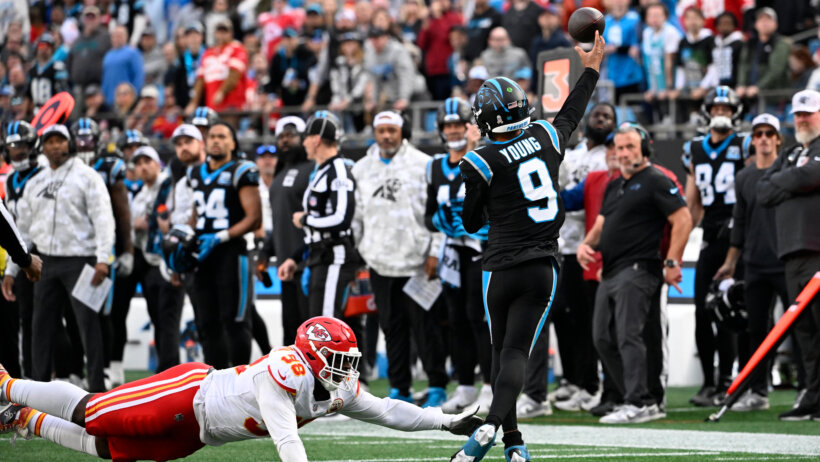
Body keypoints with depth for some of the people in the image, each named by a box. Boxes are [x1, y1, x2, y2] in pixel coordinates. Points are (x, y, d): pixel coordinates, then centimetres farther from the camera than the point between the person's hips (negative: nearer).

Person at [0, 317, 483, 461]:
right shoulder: (285, 369, -28)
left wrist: (450, 421, -6)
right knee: (90, 412, 0)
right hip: (185, 392, -7)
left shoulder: (337, 391, -3)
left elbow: (387, 411, 1)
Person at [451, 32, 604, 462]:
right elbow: (570, 116, 24)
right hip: (543, 269, 2)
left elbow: (472, 223, 2)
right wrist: (591, 70, 39)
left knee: (501, 353, 12)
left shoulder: (482, 162, -10)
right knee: (516, 352, -4)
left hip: (501, 268, -2)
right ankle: (492, 424, -25)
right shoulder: (546, 138, 0)